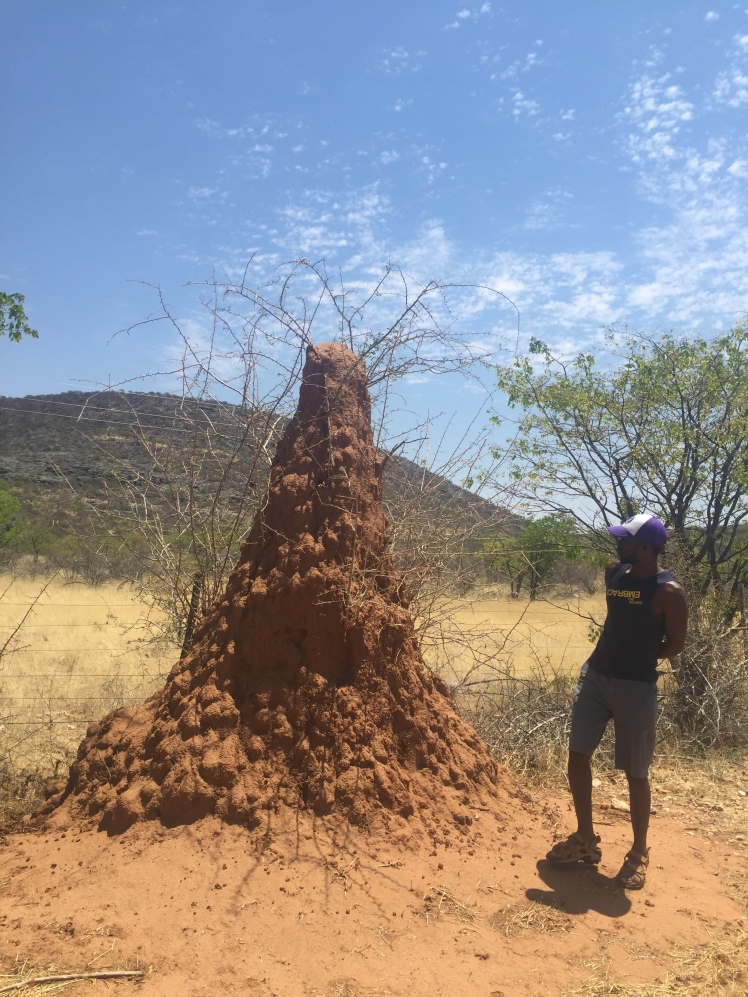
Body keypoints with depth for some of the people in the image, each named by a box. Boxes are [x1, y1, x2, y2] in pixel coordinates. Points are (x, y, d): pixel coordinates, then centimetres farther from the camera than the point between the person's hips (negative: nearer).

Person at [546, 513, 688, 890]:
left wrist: (637, 659, 0)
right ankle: (586, 838, 27)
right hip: (595, 674, 7)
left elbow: (674, 645, -8)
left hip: (636, 686, -6)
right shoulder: (613, 572, 3)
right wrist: (616, 655, 7)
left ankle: (639, 852, 26)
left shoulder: (668, 591, -15)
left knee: (635, 772, 5)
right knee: (577, 755, 10)